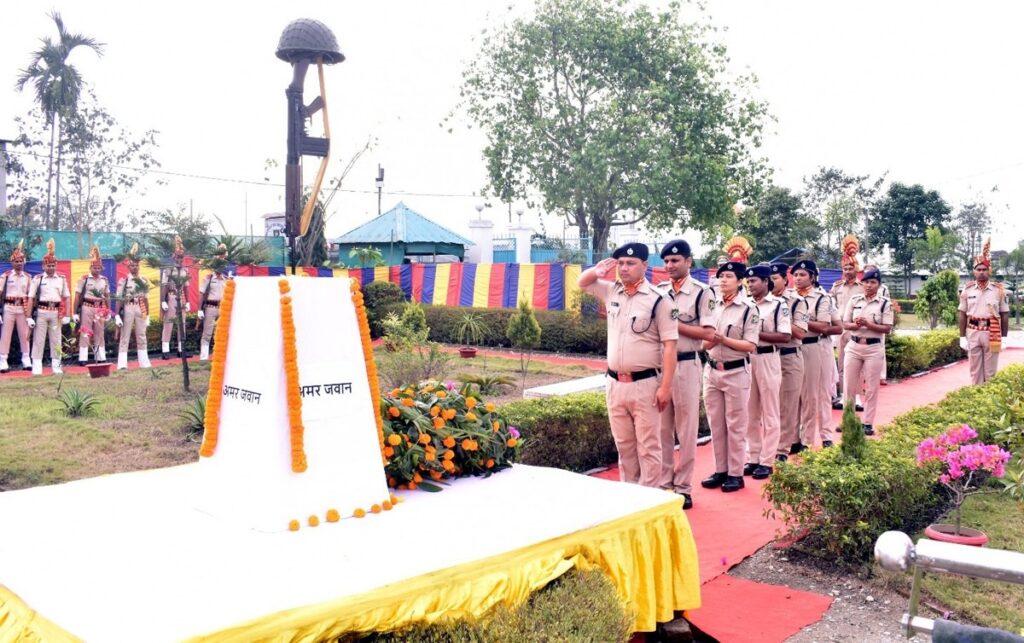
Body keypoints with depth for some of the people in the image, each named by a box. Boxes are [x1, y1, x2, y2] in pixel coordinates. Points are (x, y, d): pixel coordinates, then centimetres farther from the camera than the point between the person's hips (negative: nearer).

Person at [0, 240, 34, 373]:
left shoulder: (28, 277, 7)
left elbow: (31, 295, 8)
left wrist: (30, 313, 4)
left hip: (23, 309, 2)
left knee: (24, 335, 7)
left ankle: (26, 361, 14)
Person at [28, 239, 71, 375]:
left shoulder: (62, 279, 7)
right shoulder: (37, 279, 0)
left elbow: (66, 298, 9)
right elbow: (31, 298, -1)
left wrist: (66, 315, 2)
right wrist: (29, 317, -6)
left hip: (56, 313, 2)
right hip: (41, 312, -2)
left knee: (56, 340, 7)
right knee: (38, 340, 1)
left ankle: (56, 366, 14)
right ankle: (37, 367, 4)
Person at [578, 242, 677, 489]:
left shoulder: (658, 300, -10)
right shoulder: (611, 291, 7)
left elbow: (669, 346, -12)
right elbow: (582, 283, 24)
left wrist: (665, 386, -17)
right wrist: (596, 272, 0)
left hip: (645, 385, -6)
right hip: (615, 383, 6)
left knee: (648, 447, 2)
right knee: (624, 445, 15)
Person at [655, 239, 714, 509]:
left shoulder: (701, 292, -5)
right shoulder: (657, 291, 8)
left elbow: (708, 333, -10)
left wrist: (675, 325, -13)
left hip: (686, 365, -4)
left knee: (686, 429, 4)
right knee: (662, 428, 10)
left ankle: (683, 487, 13)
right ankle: (663, 483, 20)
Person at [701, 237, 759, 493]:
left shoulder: (748, 309, -9)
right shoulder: (712, 306, 7)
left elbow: (750, 345, -13)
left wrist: (723, 340, -21)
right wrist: (709, 341, -11)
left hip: (736, 372, -5)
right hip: (711, 371, 5)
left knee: (735, 425, 4)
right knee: (716, 424, 11)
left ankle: (735, 474, 13)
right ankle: (720, 470, 22)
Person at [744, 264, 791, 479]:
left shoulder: (779, 304, -6)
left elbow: (785, 336, -12)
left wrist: (757, 334, -17)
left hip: (767, 359, -5)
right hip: (746, 359, 5)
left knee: (769, 413, 3)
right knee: (751, 413, 10)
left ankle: (766, 461, 8)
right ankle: (752, 458, 19)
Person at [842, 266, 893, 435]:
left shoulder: (885, 303, -4)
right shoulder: (854, 300, 4)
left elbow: (887, 328, -9)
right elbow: (845, 324, 3)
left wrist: (868, 324, -22)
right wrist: (856, 325, -18)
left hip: (874, 348, -3)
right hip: (854, 346, 3)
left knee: (871, 388, 4)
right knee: (849, 386, 7)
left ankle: (867, 423, 12)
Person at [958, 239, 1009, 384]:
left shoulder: (999, 290, 0)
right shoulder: (967, 290, 2)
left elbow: (1005, 315, 3)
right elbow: (962, 315, 4)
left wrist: (1004, 338, -1)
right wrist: (962, 337, 0)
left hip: (992, 335, -1)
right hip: (972, 334, 1)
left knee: (991, 371, 5)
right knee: (975, 370, 8)